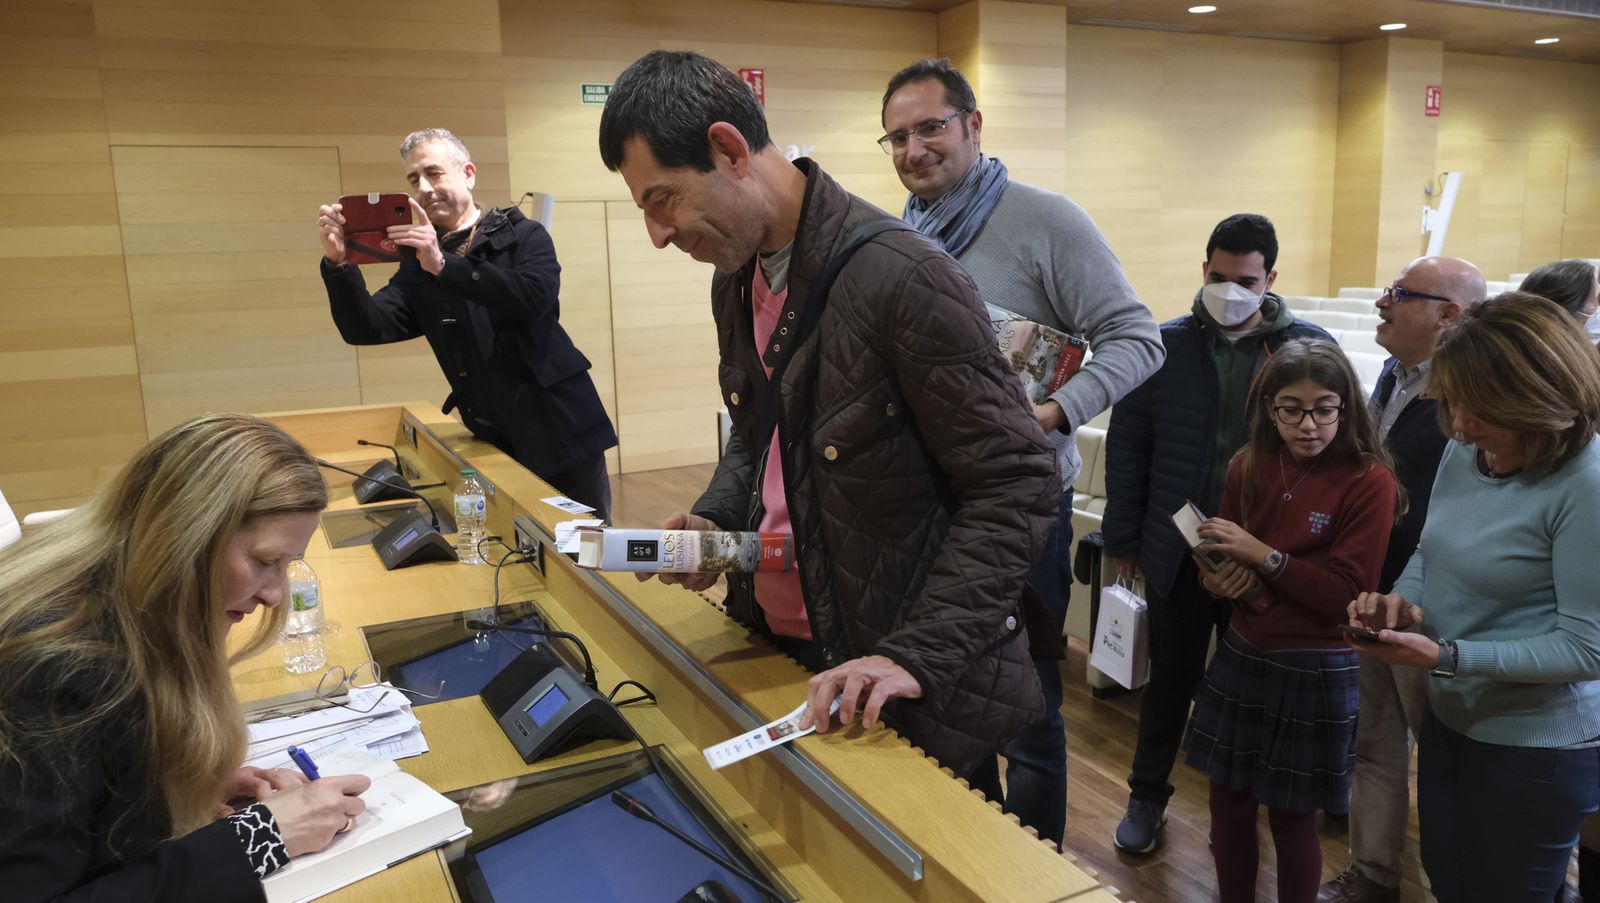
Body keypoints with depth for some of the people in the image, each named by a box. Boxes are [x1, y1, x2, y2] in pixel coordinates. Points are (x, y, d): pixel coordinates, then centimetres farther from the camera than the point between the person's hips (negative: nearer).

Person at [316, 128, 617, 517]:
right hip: (497, 444, 4)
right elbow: (365, 328, -1)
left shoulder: (524, 235, 0)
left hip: (560, 428, -3)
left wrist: (443, 265, -26)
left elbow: (535, 295, -21)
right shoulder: (418, 267, 11)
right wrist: (336, 262, -18)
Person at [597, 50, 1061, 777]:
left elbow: (1019, 486, -20)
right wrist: (715, 520, -1)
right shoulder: (736, 279, 3)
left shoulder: (903, 278, -23)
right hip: (774, 652, 7)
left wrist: (917, 657, -25)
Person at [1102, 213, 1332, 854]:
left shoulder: (1309, 348, -6)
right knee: (1170, 679, 15)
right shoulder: (1166, 345, -4)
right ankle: (1147, 795, 34)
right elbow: (1127, 447, -1)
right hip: (1178, 552, 0)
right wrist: (1123, 539, -2)